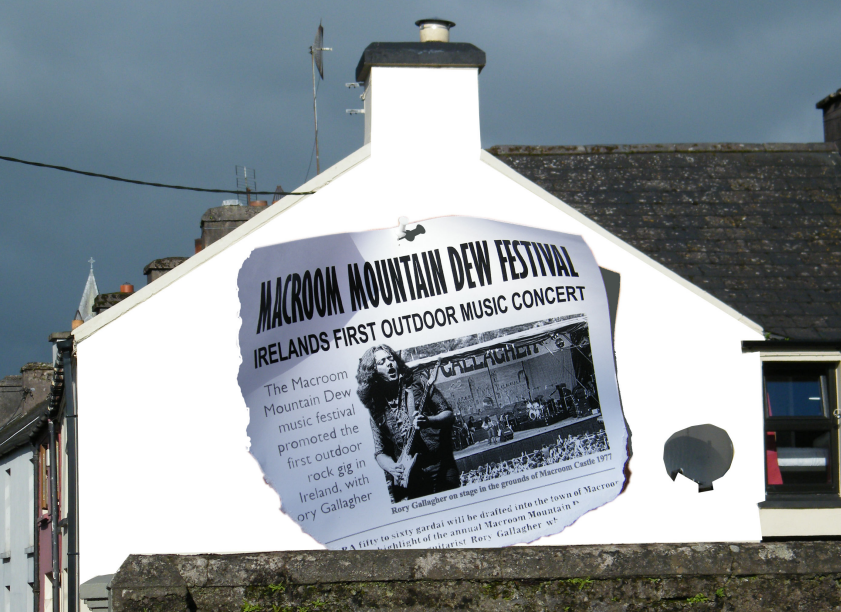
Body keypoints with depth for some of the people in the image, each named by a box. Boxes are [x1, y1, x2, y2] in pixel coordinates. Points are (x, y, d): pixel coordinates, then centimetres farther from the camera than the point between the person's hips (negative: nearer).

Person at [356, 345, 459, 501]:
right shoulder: (377, 407, 11)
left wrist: (428, 421, -15)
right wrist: (393, 468, -10)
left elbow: (448, 415, 7)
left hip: (440, 468, -1)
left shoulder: (418, 383, 7)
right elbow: (380, 452, 12)